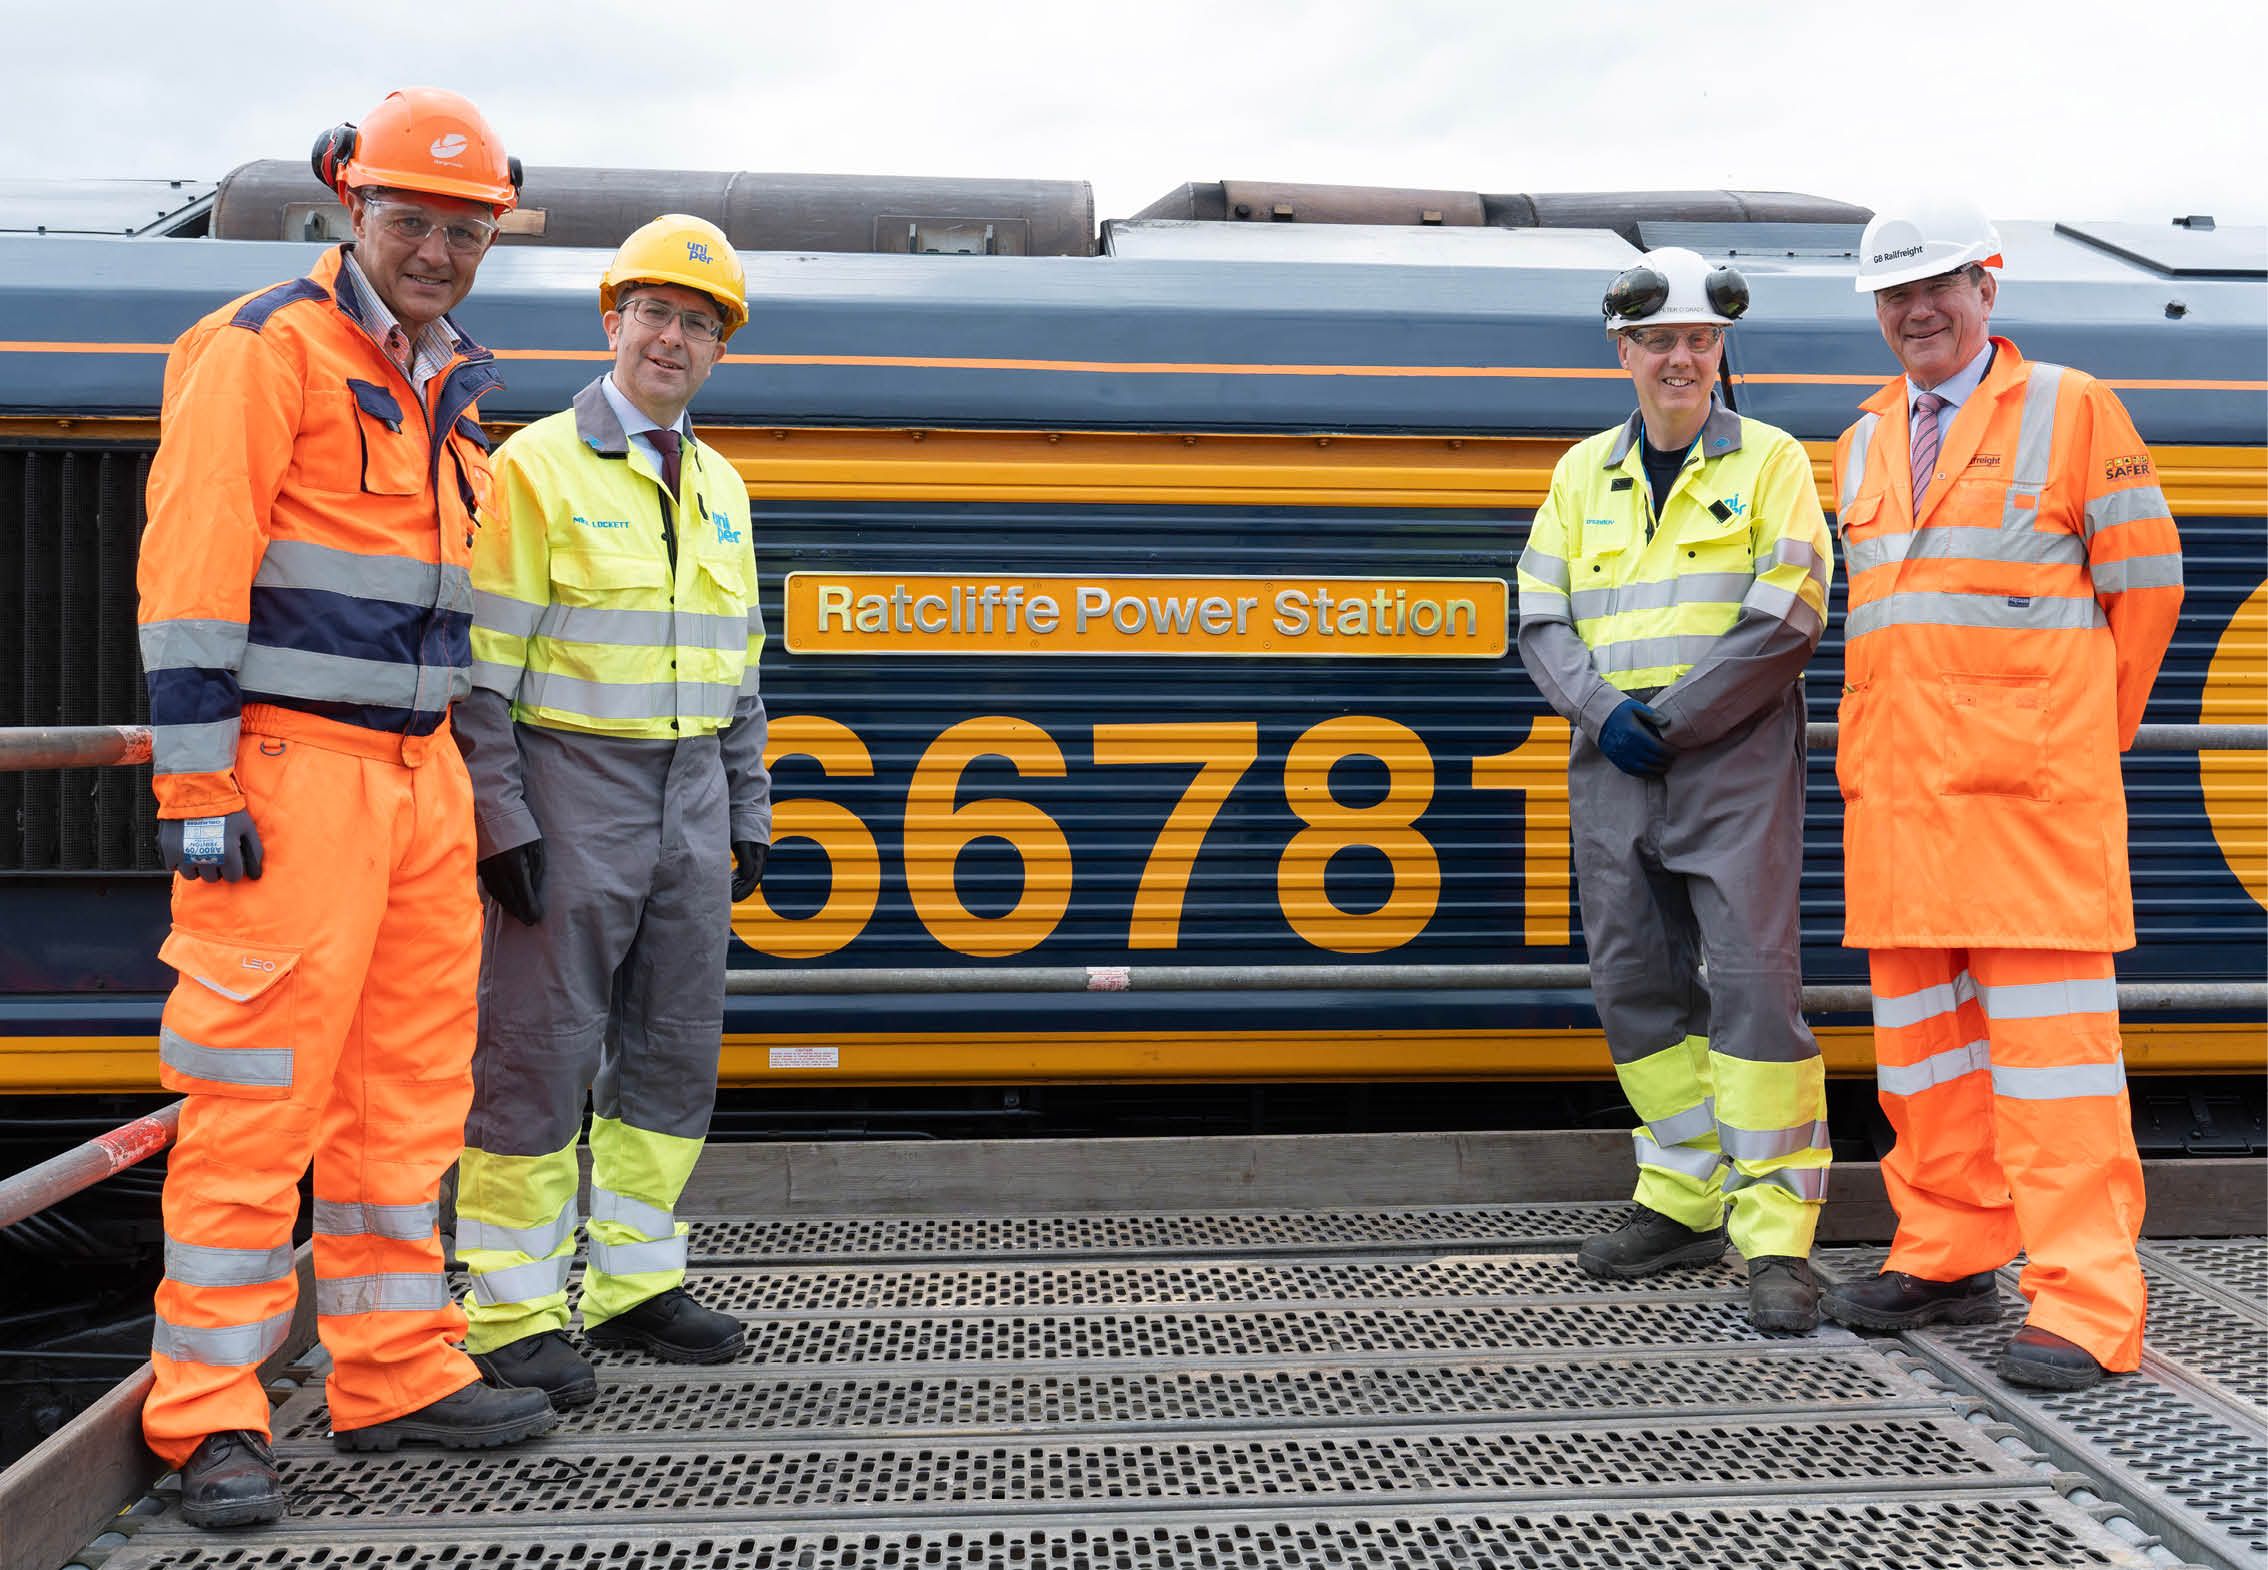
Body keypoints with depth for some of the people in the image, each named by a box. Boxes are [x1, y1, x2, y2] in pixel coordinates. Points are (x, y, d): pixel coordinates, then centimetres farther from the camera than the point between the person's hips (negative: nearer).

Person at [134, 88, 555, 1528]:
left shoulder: (446, 386, 17)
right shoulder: (264, 351, -8)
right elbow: (189, 577, -14)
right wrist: (196, 792, -18)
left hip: (418, 773, 8)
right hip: (289, 772, -8)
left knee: (409, 1082, 11)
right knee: (260, 1094, -6)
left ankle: (396, 1373, 21)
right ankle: (213, 1418, 4)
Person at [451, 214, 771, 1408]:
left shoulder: (718, 488, 14)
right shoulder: (538, 468, -6)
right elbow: (480, 660, -11)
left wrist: (748, 817, 13)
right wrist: (500, 821, -17)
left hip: (690, 796, 7)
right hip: (570, 792, -7)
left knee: (674, 1048, 9)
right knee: (539, 1049, -3)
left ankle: (632, 1282, 21)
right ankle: (513, 1312, 6)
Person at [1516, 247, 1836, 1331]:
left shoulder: (1770, 461, 2)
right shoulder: (1584, 474, 14)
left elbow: (1786, 620, -8)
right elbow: (1541, 621, 9)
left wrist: (1668, 720, -12)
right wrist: (1604, 715, -9)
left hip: (1733, 763, -5)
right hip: (1611, 767, 5)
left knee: (1753, 979, -12)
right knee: (1635, 983, 8)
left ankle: (1774, 1237, -7)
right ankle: (1687, 1200, 22)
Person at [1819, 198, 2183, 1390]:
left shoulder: (2073, 411, 2)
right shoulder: (1862, 448, 18)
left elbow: (2143, 588, 4)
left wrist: (2079, 745, 9)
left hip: (2031, 786, -5)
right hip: (1895, 788, 6)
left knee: (2050, 1022, -8)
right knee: (1920, 1023, 9)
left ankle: (2085, 1307, -5)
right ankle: (1948, 1260, 20)